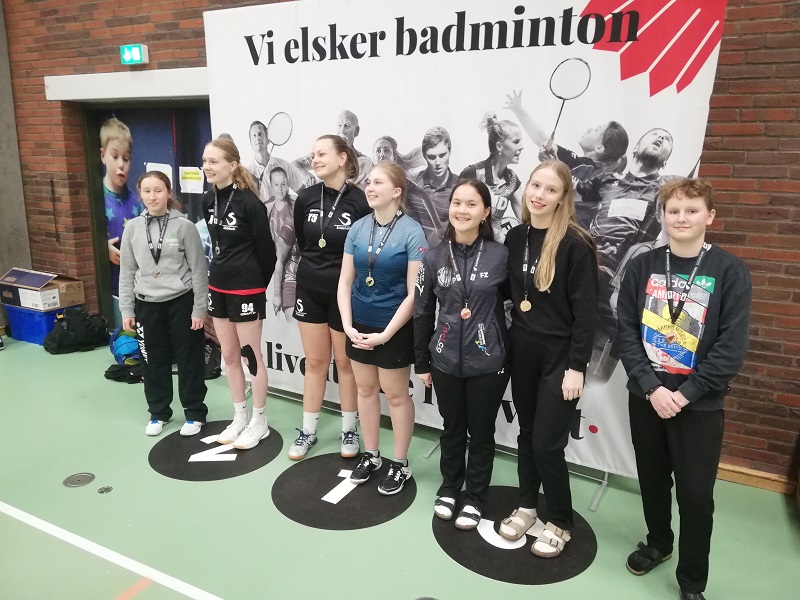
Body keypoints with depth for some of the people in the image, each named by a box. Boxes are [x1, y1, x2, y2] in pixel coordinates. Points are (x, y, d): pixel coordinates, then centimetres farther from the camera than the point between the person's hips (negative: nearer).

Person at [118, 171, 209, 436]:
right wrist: (127, 310, 4)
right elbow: (127, 273, 7)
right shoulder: (132, 228, 3)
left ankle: (194, 413, 23)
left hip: (181, 303, -3)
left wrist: (199, 308, -8)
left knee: (189, 360, 7)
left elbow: (199, 270, -6)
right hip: (147, 305, 3)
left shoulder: (184, 226, -7)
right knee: (153, 361, 13)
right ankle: (158, 412, 31)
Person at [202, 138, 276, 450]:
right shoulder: (208, 200, 5)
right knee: (229, 356, 15)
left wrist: (259, 284, 1)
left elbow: (265, 247, -10)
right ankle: (239, 418, 29)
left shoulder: (249, 202, -16)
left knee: (251, 355, 4)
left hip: (245, 289, -7)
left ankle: (259, 421, 20)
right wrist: (221, 271, 14)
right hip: (218, 286, 7)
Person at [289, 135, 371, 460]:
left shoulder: (361, 201, -15)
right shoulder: (306, 198, -1)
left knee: (346, 363, 10)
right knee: (315, 362, 13)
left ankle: (349, 431, 27)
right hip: (310, 290, 4)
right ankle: (308, 431, 26)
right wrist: (315, 269, 13)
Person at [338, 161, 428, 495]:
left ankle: (400, 464, 26)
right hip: (360, 325, 5)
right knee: (365, 389, 16)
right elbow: (345, 282, 3)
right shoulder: (358, 229, 0)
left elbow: (414, 293, -15)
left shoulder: (412, 232, -14)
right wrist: (347, 325, -8)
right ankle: (370, 455, 34)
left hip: (394, 329, -5)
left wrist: (386, 334, -16)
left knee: (396, 395, 8)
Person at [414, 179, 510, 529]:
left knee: (481, 433, 14)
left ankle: (475, 498, 34)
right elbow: (422, 313, 4)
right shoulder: (434, 258, -2)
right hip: (446, 361, 2)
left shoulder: (501, 256, -9)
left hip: (488, 363, -2)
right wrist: (421, 362, 7)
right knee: (452, 430, 19)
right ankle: (449, 488, 41)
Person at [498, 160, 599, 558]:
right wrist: (506, 343, 9)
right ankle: (527, 506, 34)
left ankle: (560, 523, 20)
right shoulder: (514, 238, 3)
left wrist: (577, 367, -15)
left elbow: (585, 312, -14)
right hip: (521, 350, 5)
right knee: (527, 434, 16)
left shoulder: (576, 245, -14)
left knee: (547, 443, -1)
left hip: (560, 355, -5)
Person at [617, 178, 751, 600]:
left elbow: (731, 347, -11)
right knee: (652, 478, 18)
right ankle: (658, 542, 43)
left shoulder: (730, 272, -8)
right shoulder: (642, 266, -1)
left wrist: (684, 394, -15)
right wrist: (651, 387, -14)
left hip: (700, 405, -2)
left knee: (695, 494, 6)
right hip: (645, 396, 3)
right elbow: (626, 331, -4)